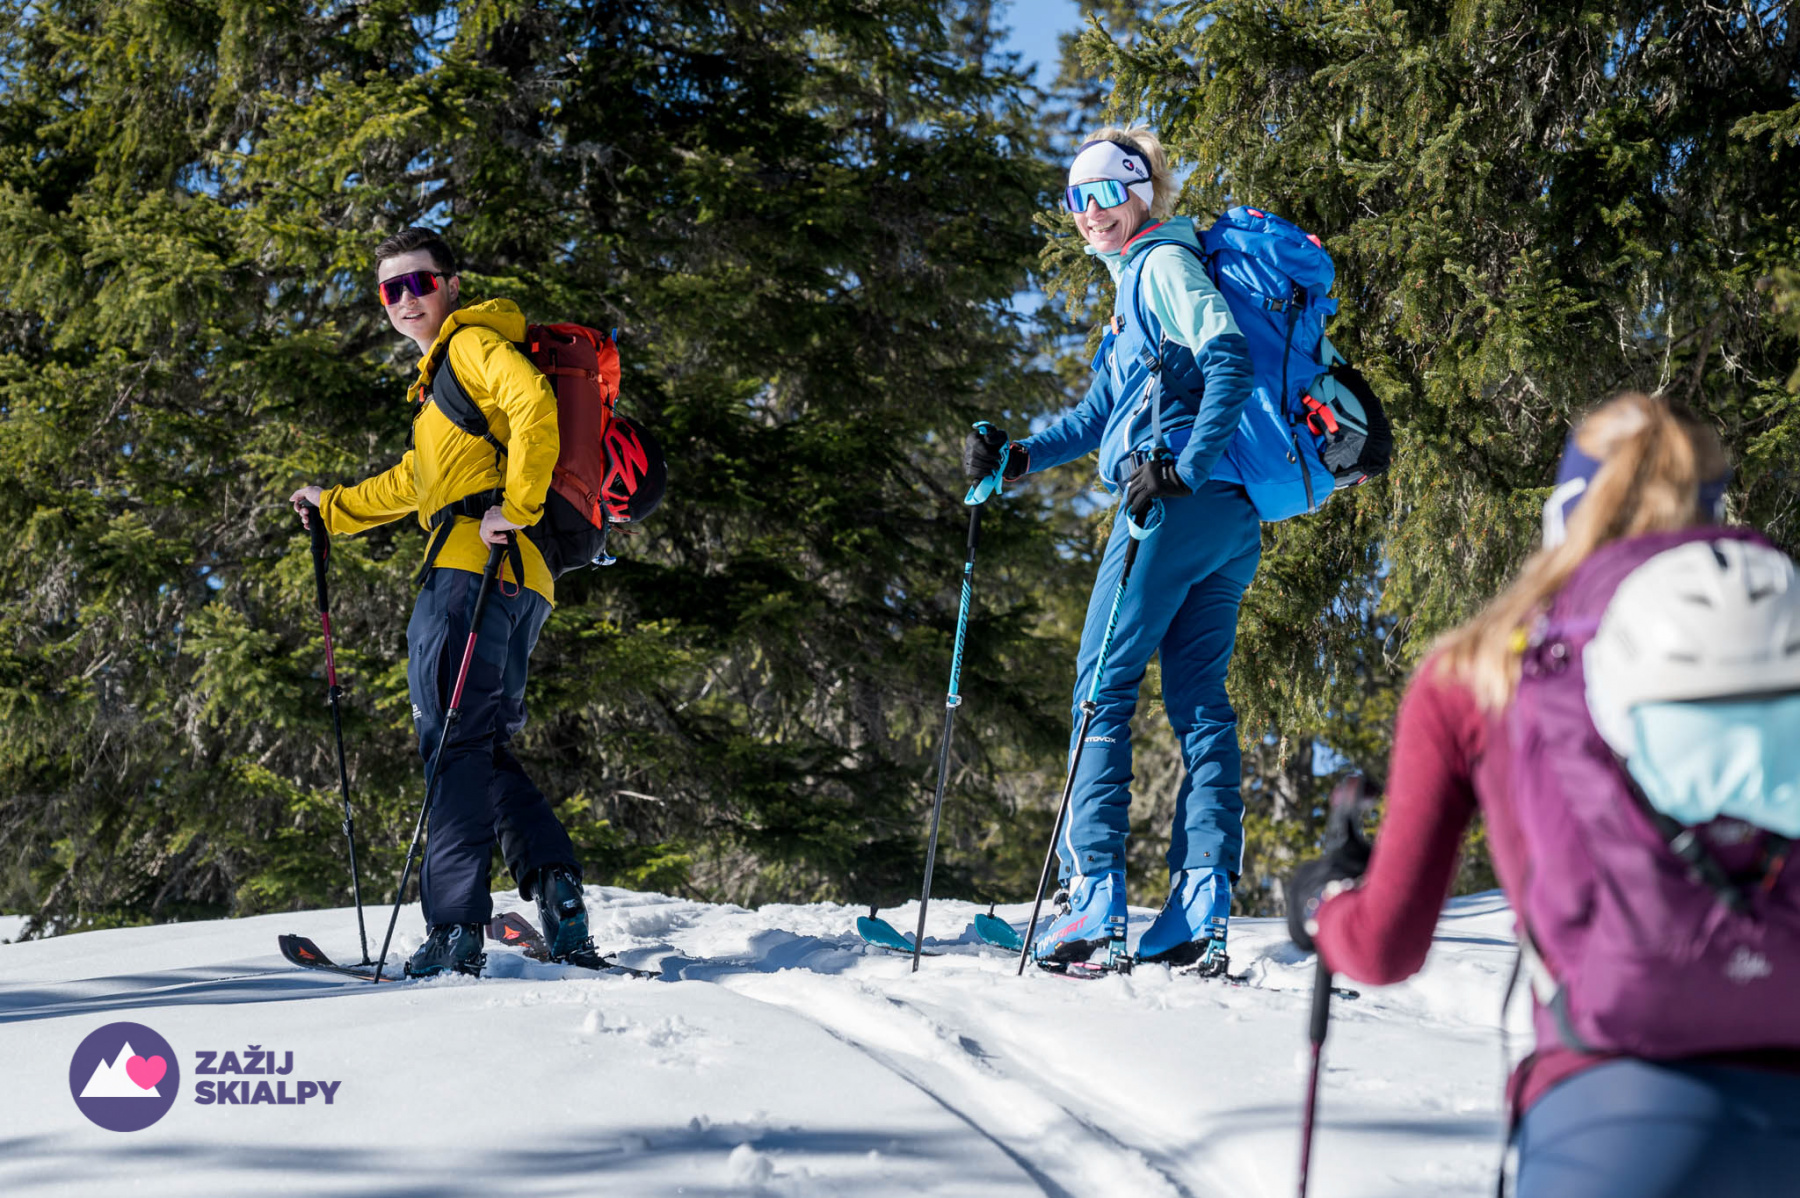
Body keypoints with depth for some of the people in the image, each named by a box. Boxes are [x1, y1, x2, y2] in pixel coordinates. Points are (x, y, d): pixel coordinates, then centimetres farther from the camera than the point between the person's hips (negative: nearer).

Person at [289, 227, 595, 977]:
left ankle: (455, 928, -16)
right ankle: (556, 891, -2)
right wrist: (335, 509, 51)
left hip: (477, 566, -10)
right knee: (481, 748, 9)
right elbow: (417, 480, 45)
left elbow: (533, 404, -18)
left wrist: (515, 507, -22)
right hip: (514, 581, 10)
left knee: (455, 741, -12)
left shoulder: (472, 341, 2)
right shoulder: (440, 374, 32)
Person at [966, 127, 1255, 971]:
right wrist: (1017, 458, 19)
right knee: (1199, 702, 4)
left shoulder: (1164, 265, -2)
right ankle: (1202, 909, 1)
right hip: (1230, 518, 10)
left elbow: (1230, 361, -17)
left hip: (1179, 505, -10)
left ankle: (1094, 895, -10)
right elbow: (1102, 415, 29)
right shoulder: (1137, 280, 27)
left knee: (1103, 687, -6)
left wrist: (1186, 466, -23)